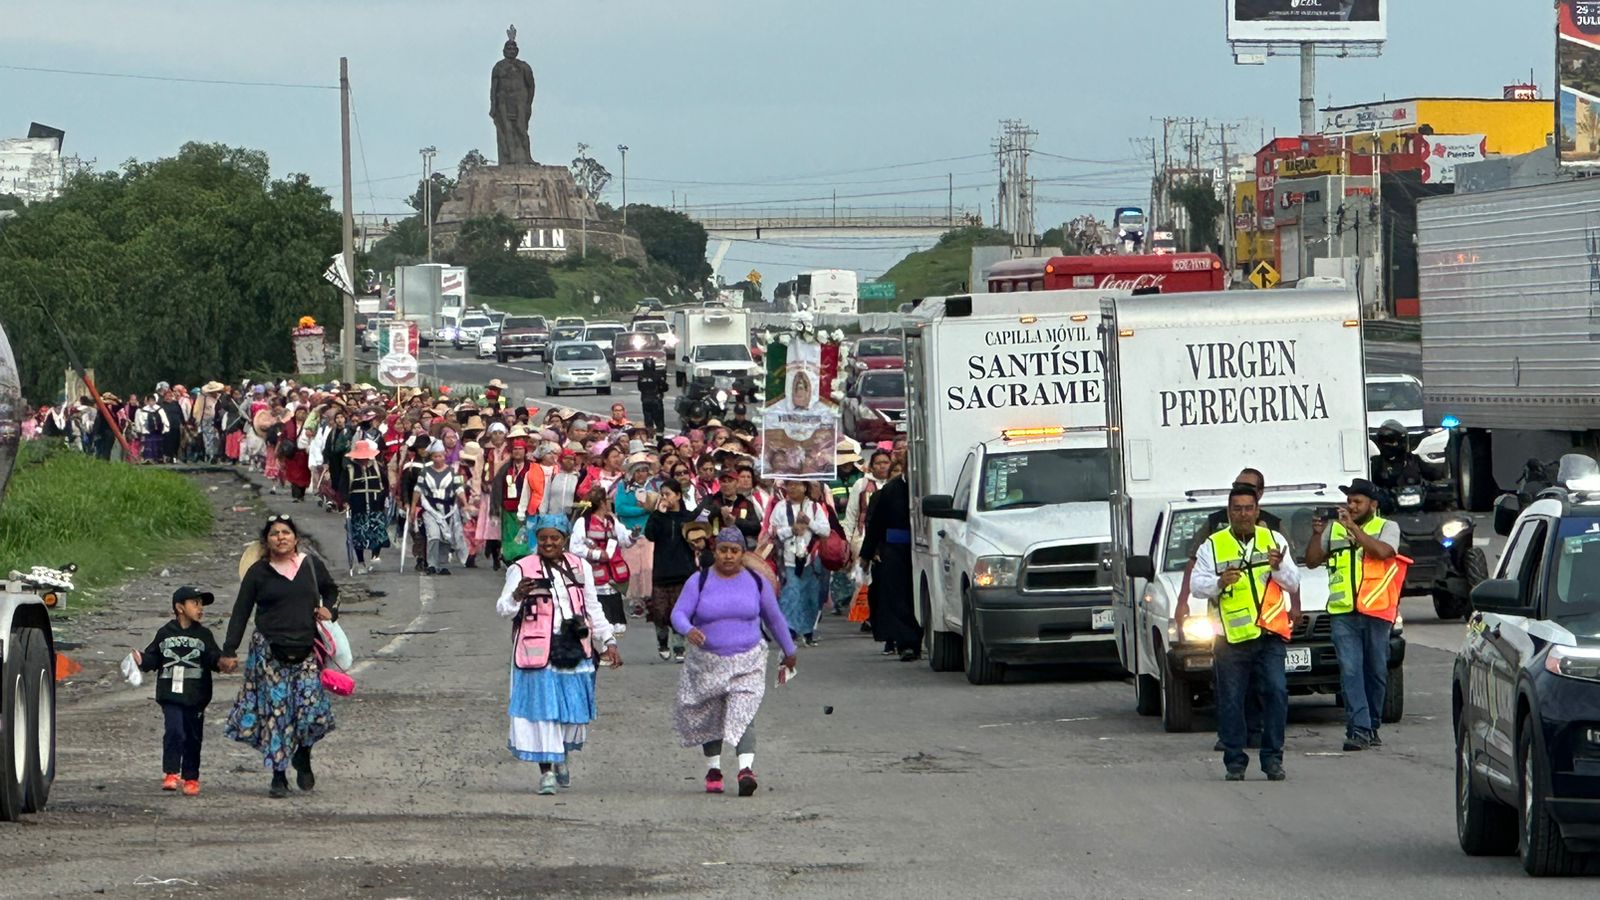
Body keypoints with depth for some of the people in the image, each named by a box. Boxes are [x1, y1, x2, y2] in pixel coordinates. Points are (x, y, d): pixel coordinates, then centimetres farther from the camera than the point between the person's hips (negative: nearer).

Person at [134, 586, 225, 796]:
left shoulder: (204, 635, 5)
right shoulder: (165, 634, 6)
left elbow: (213, 657, -4)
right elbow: (153, 657, 8)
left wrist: (220, 663, -25)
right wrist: (142, 661, -11)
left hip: (195, 698, 1)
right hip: (171, 694, -1)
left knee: (193, 737, 6)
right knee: (174, 731, -15)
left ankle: (191, 778, 16)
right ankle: (170, 773, -9)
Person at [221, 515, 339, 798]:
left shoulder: (312, 565, 8)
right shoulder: (258, 572, 3)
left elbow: (331, 590, 27)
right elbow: (241, 612, 6)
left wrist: (329, 609, 5)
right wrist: (229, 650, 2)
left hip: (306, 651, 1)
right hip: (270, 653, -1)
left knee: (311, 710, -9)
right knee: (275, 712, -4)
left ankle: (303, 758, 21)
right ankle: (279, 777, 4)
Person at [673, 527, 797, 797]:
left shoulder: (756, 582, 3)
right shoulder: (699, 582, -3)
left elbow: (774, 618, 15)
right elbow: (678, 613, -12)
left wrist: (789, 650, 24)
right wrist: (688, 630, -35)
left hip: (747, 662, -1)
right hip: (707, 662, 1)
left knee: (743, 714, -18)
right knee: (709, 718, 12)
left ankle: (746, 768, -31)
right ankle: (713, 769, 27)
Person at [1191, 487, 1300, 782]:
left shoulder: (1273, 540, 14)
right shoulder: (1212, 546, 9)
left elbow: (1293, 582, 11)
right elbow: (1197, 584, 4)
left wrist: (1278, 568, -10)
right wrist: (1219, 583, -16)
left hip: (1270, 635, 1)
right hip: (1231, 636, -1)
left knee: (1276, 693, -10)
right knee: (1231, 701, 0)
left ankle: (1272, 758, -2)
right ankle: (1234, 762, 7)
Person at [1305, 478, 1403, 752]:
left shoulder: (1387, 528, 8)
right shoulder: (1334, 529, 17)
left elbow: (1382, 551, -13)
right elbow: (1312, 561, 16)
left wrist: (1353, 527, -15)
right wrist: (1317, 535, 1)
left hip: (1376, 612, -1)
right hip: (1343, 613, 1)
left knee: (1376, 672, 6)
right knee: (1350, 670, -10)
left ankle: (1372, 727, 18)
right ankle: (1359, 729, -16)